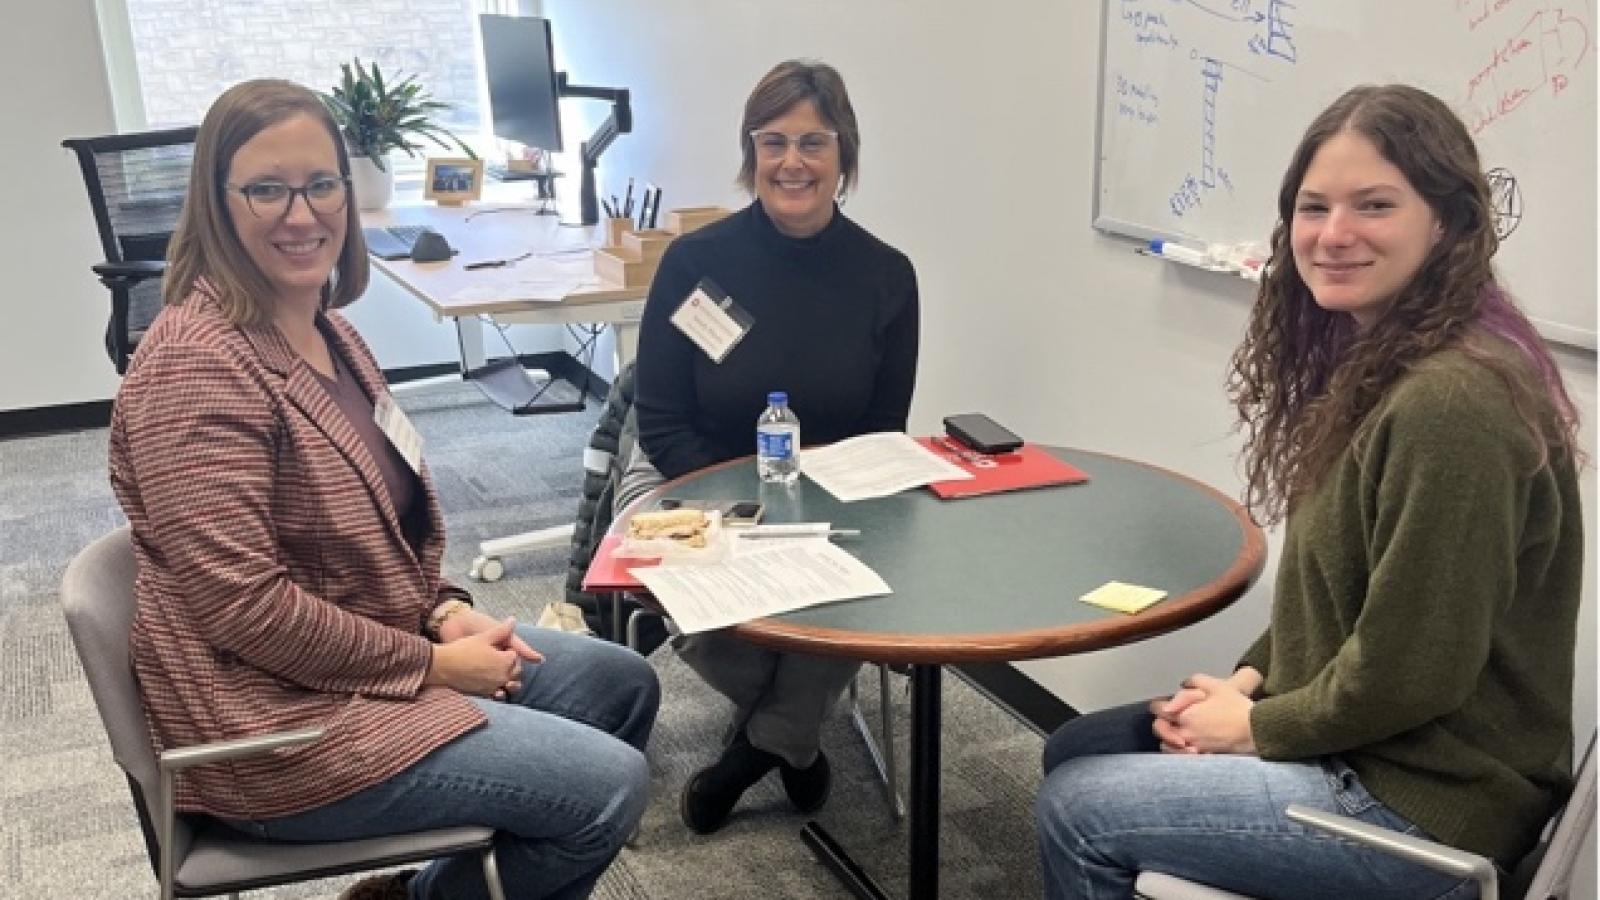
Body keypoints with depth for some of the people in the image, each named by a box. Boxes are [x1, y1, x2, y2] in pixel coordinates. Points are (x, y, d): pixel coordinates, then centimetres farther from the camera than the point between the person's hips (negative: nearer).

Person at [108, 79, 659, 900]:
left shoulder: (324, 329, 8)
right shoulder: (196, 365, -23)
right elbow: (243, 606, -27)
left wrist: (444, 612, -1)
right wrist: (429, 663, -18)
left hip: (385, 646, 10)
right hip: (280, 717, -10)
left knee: (625, 685, 14)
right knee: (609, 785, -11)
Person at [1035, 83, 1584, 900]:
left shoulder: (1451, 404, -28)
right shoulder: (1370, 360, 5)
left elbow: (1410, 671, -25)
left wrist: (1257, 727, -11)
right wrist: (1248, 680, 1)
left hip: (1422, 801, -9)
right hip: (1359, 743, 9)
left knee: (1076, 808, -4)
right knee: (1073, 753, 13)